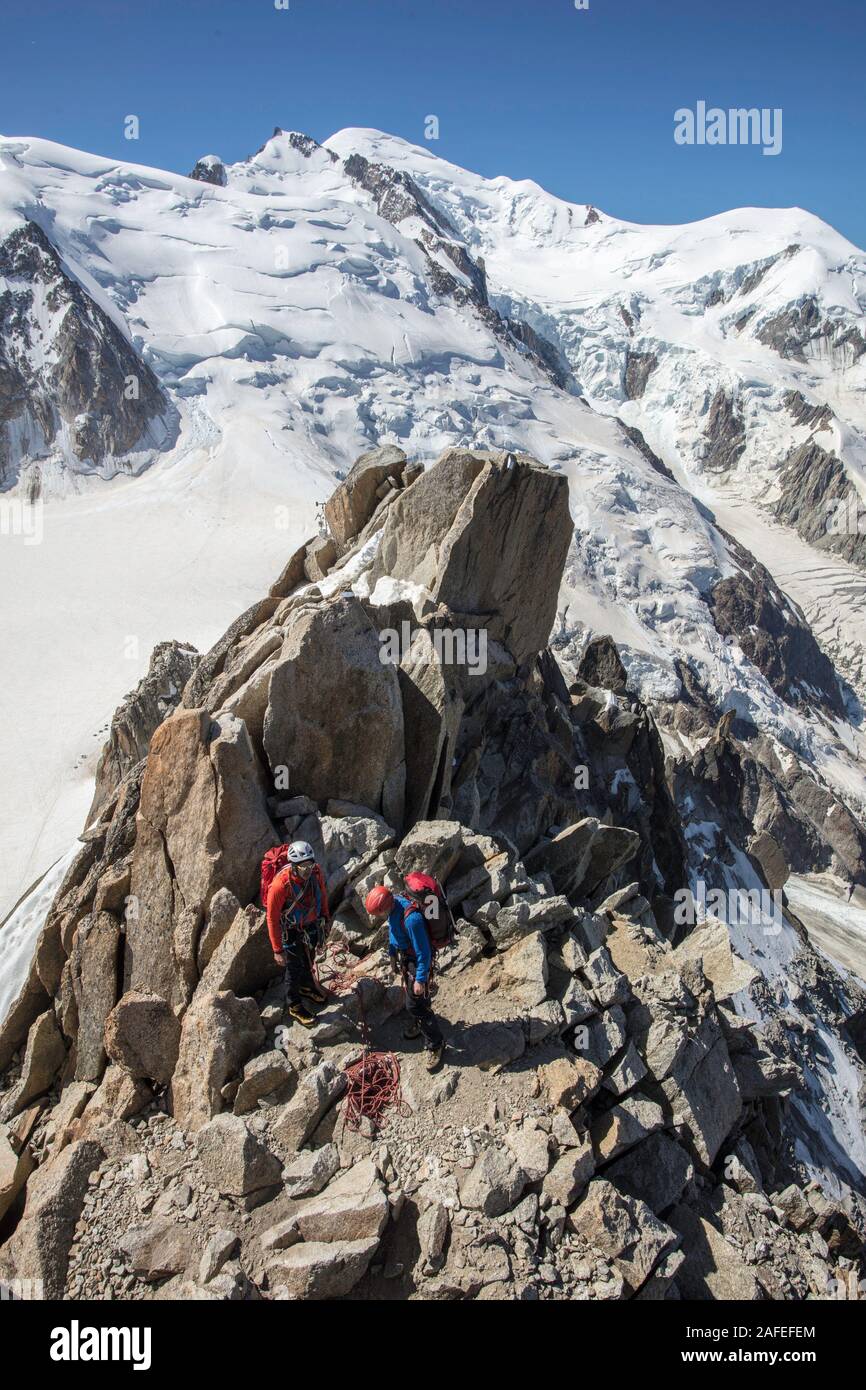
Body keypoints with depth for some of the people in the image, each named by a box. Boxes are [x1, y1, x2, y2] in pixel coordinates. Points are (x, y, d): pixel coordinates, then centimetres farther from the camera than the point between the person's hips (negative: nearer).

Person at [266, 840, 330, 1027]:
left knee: (309, 958, 29)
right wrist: (277, 950, -22)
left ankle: (306, 986, 58)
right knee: (294, 966, 14)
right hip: (291, 929, -5)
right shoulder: (280, 884, -38)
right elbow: (272, 918, -27)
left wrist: (325, 917, 12)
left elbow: (322, 893, 0)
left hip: (311, 924, 5)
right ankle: (295, 1006, 40)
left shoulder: (315, 872, -23)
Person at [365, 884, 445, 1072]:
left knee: (416, 1004, -2)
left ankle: (435, 1045, 14)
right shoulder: (393, 901, -13)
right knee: (409, 993, 26)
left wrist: (420, 979, -22)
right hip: (404, 956, 8)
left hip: (417, 962, -8)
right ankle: (416, 1026, 50)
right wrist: (392, 951, 19)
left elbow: (423, 953, -29)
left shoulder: (411, 919, -40)